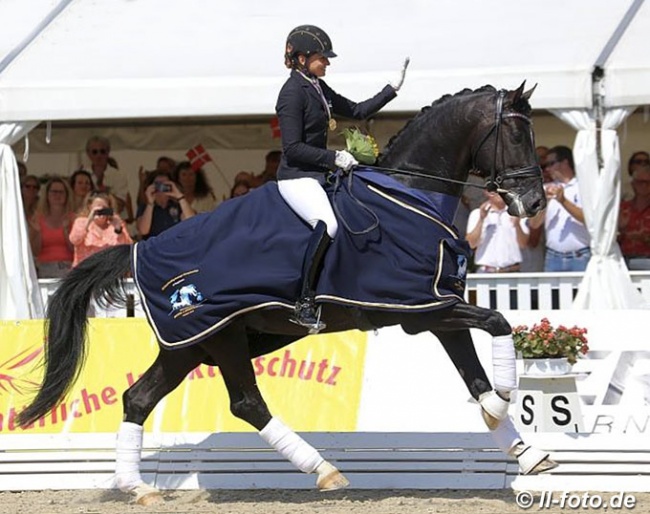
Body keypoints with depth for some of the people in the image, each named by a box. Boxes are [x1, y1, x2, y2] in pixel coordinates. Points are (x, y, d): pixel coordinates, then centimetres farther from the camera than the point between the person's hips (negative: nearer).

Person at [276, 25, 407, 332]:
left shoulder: (318, 87, 14)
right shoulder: (293, 92, -13)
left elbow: (356, 111, 23)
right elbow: (293, 148, -18)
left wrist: (391, 91, 16)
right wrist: (334, 157, -19)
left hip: (319, 175, 11)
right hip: (296, 177, -11)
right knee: (327, 224, -32)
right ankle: (304, 303, -29)